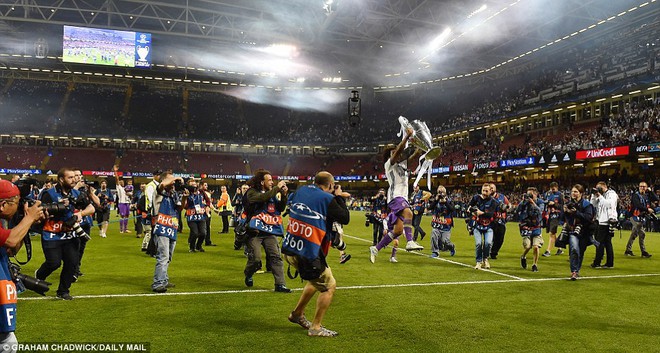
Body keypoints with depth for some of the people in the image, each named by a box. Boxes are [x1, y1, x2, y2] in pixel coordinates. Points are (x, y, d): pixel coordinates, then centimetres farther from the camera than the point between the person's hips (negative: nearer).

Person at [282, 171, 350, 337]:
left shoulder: (301, 191, 8)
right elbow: (345, 219, -3)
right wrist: (339, 198, 8)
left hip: (289, 249, 8)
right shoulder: (327, 198, -12)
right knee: (329, 285, 10)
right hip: (308, 253, -8)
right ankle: (316, 327, 14)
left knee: (316, 279, 29)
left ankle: (297, 314, 36)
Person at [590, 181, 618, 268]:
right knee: (607, 242, 9)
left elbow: (608, 204, -20)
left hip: (607, 221, -8)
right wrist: (594, 195, 5)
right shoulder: (601, 195, 18)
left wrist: (600, 196, -13)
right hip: (601, 221, 8)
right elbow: (593, 205, 16)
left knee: (600, 242, -6)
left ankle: (597, 263, -3)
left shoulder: (611, 194, -5)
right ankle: (609, 263, 12)